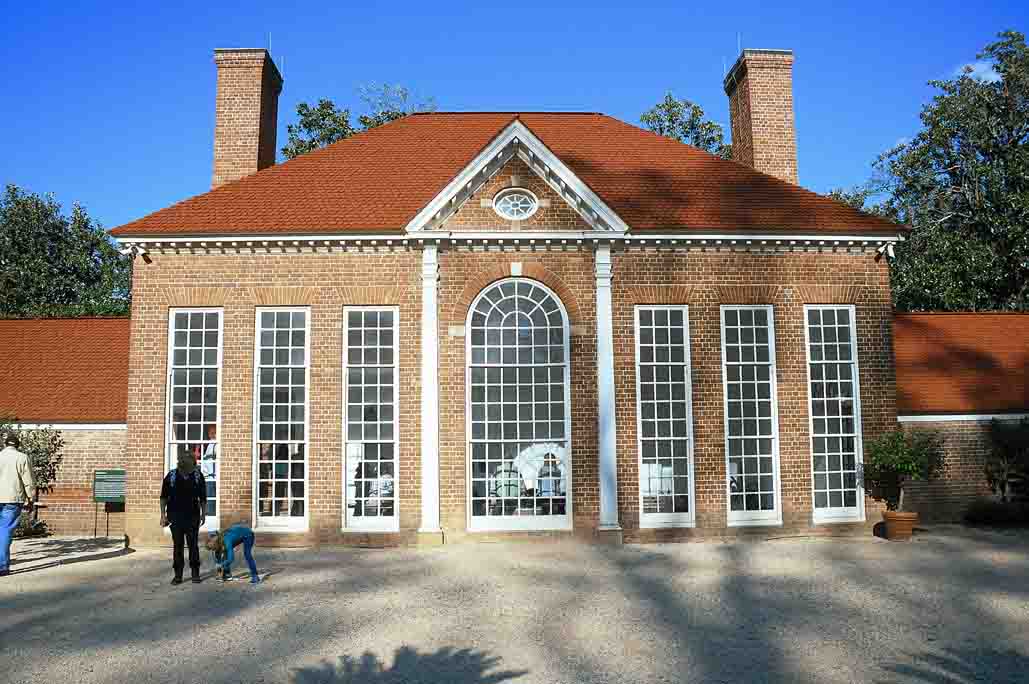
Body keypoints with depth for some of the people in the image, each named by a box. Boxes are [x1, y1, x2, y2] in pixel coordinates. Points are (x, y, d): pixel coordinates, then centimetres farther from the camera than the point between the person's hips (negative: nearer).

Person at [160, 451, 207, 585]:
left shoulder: (198, 476, -1)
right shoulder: (171, 476, -2)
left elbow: (203, 498, 6)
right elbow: (164, 497, 4)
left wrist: (203, 514, 5)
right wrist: (163, 515, 0)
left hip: (192, 517, 0)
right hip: (175, 517, 0)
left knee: (193, 545, 2)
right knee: (178, 545, 5)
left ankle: (195, 572, 13)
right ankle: (178, 574, 13)